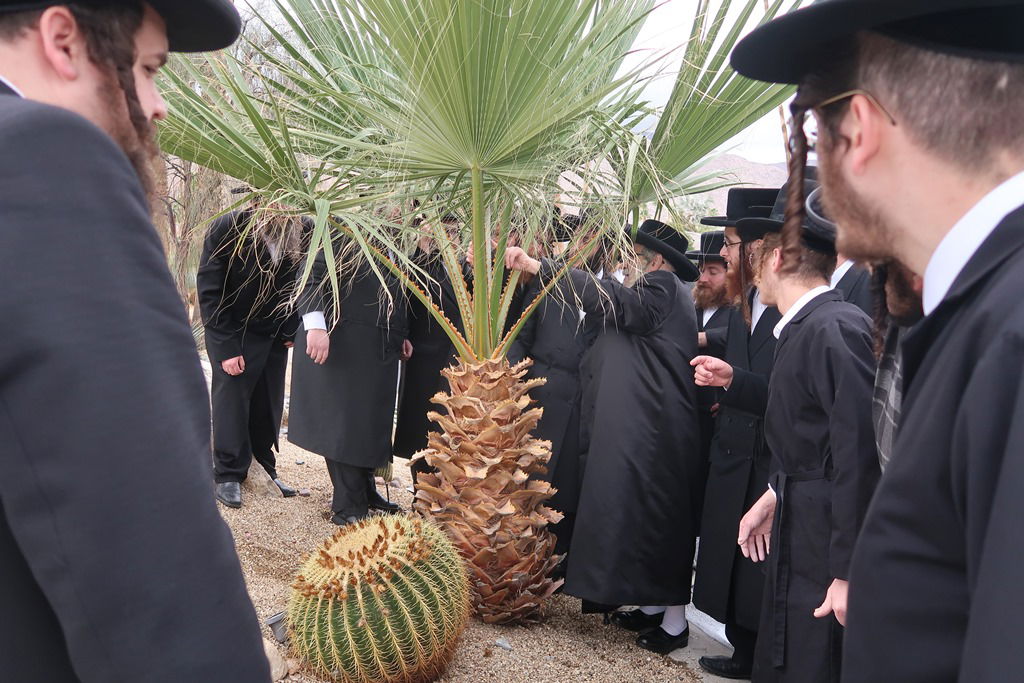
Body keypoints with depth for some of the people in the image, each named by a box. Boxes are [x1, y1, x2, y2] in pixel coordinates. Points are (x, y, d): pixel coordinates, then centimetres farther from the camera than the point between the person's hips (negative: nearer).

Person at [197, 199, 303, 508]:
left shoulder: (301, 231, -15)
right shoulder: (226, 227, -21)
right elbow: (209, 291, -16)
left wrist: (291, 331, -6)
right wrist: (227, 347, -19)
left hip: (274, 335, 3)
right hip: (233, 333, -3)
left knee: (269, 404, 5)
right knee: (231, 399, -4)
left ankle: (264, 469, 20)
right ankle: (228, 476, 9)